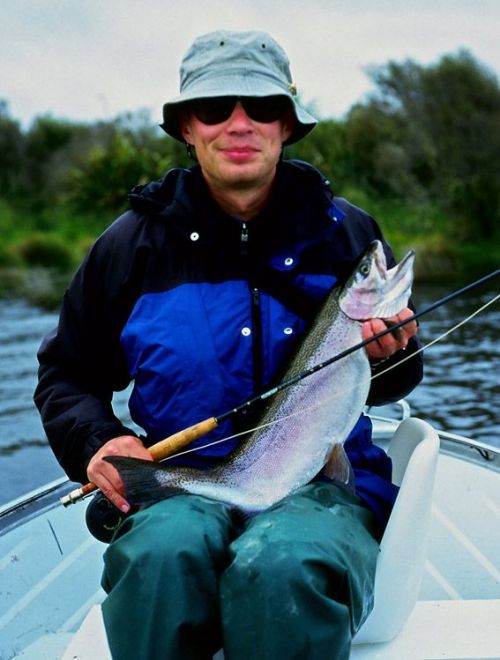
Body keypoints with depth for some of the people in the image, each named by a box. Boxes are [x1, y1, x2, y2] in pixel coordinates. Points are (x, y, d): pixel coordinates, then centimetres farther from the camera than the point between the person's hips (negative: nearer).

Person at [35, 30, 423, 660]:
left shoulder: (345, 231, 6)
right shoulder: (133, 241, 5)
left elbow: (394, 383, 16)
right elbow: (65, 373, 13)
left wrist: (386, 354, -8)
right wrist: (96, 440, -7)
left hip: (324, 486, 0)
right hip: (181, 488, 1)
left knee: (283, 563, -36)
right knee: (164, 551, -35)